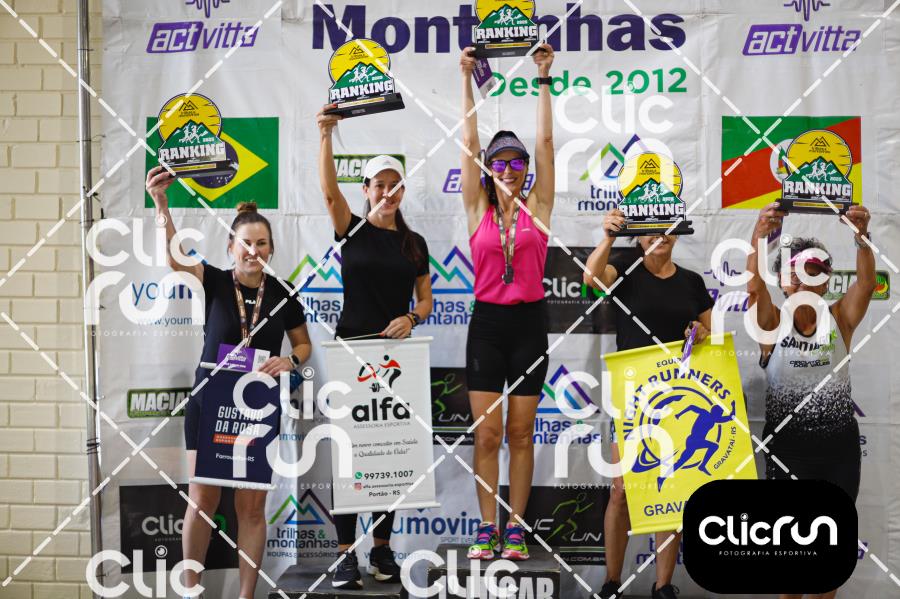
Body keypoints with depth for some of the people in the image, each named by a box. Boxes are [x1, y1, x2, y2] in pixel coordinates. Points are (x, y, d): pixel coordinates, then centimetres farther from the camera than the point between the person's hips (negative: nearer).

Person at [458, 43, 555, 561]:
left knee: (521, 432, 6)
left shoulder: (537, 207, 4)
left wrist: (544, 78, 0)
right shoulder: (478, 210, 4)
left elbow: (546, 140, 0)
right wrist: (468, 80, 0)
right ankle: (487, 526, 11)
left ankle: (516, 525, 14)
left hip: (529, 322, 0)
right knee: (486, 432, 2)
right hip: (487, 322, 0)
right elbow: (470, 140, 1)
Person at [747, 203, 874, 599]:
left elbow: (866, 283, -15)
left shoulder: (839, 320, 0)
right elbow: (753, 285, -21)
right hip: (787, 443, -1)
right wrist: (761, 234, -36)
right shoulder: (773, 323, -5)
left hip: (838, 443, 2)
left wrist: (861, 236, -31)